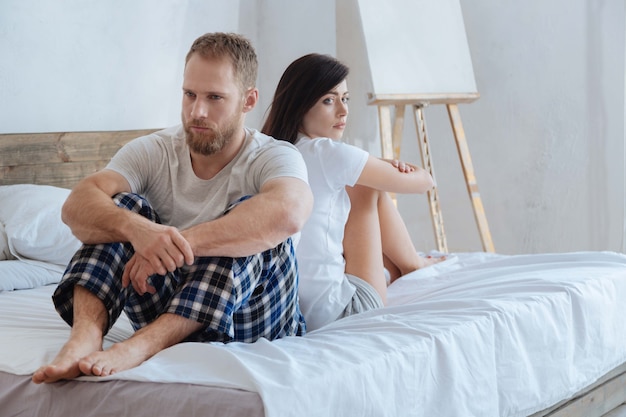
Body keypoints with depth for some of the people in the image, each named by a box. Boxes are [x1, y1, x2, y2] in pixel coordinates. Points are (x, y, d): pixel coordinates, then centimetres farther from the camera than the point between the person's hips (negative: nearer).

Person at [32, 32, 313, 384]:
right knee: (121, 207, -14)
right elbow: (77, 205, -20)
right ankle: (85, 337, -38)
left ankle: (140, 345, -44)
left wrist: (182, 241, -41)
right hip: (167, 310, 3)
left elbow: (290, 212, -36)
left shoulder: (274, 156, -10)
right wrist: (135, 227, -42)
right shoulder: (154, 151, -2)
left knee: (249, 216, -28)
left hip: (252, 316, -2)